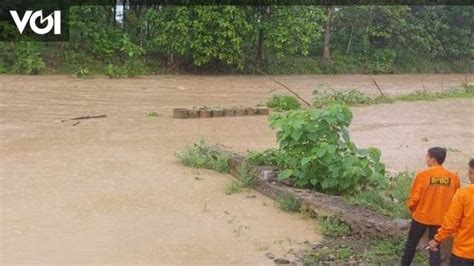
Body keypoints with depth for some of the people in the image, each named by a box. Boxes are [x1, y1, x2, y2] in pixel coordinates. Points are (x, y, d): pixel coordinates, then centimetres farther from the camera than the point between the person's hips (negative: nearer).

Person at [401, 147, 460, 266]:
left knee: (411, 243, 18)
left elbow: (414, 197, -11)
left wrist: (411, 208, 9)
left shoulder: (423, 175, -15)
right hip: (440, 219, 2)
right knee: (435, 248, 10)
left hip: (421, 216, -2)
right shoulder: (453, 177, -6)